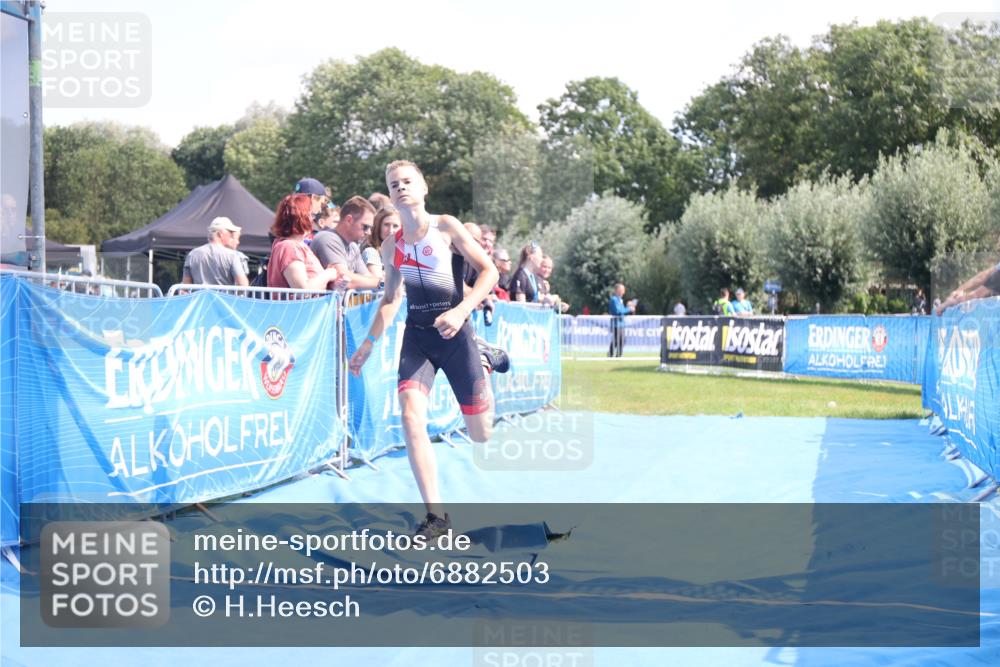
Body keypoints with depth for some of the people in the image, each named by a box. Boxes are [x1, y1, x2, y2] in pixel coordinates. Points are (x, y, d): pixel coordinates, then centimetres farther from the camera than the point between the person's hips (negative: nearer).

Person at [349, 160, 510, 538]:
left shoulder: (446, 227, -6)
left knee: (481, 434, 6)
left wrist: (462, 310, -23)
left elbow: (489, 271, -9)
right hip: (416, 336, 3)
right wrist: (368, 344, 13)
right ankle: (436, 517, -13)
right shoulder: (392, 247, 6)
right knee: (411, 417, -20)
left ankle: (485, 359, 39)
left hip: (454, 335, -3)